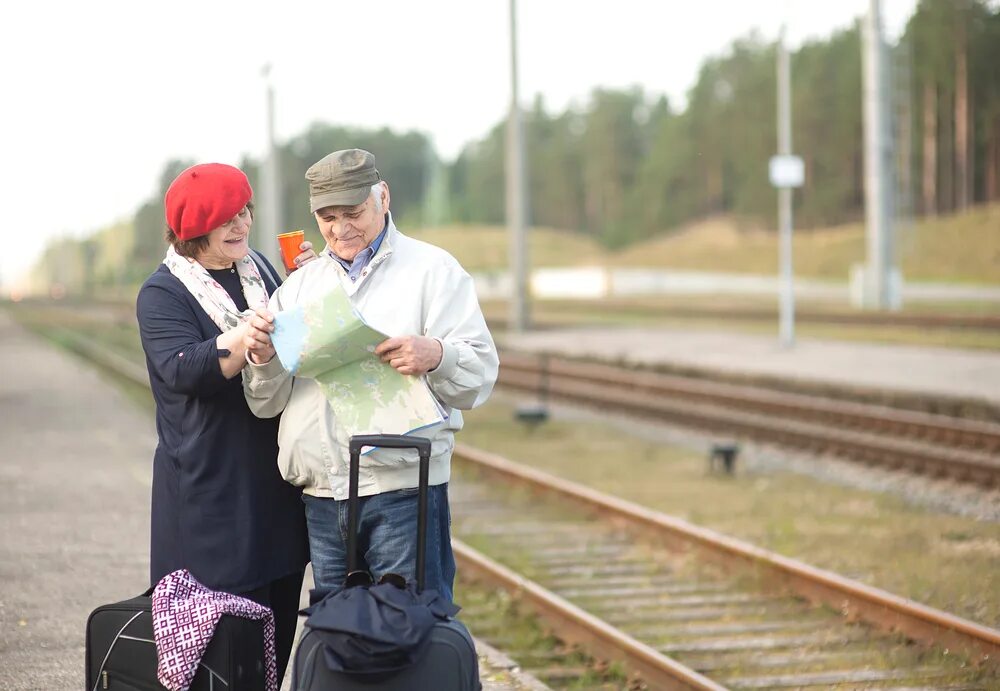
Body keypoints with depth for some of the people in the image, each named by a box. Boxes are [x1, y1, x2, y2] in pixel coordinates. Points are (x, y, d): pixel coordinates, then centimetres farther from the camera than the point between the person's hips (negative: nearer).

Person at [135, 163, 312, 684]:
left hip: (277, 483, 6)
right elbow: (184, 370, -22)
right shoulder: (162, 294, -6)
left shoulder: (260, 271, 12)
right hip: (212, 494, -6)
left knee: (278, 630, 9)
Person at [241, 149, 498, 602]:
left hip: (403, 492, -4)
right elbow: (267, 404, 13)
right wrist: (263, 357, -8)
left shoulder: (432, 269, 5)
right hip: (320, 499, 5)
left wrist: (435, 356, -26)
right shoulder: (299, 285, 18)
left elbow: (480, 374, -5)